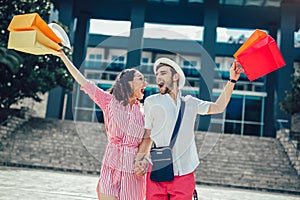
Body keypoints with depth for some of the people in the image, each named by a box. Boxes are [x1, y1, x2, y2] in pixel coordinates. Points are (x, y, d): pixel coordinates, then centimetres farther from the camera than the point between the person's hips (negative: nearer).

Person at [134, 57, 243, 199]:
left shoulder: (190, 102, 14)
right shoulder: (151, 102, 4)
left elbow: (218, 107, 20)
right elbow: (146, 136, 3)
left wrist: (232, 80, 15)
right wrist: (139, 160, -12)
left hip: (184, 175, 2)